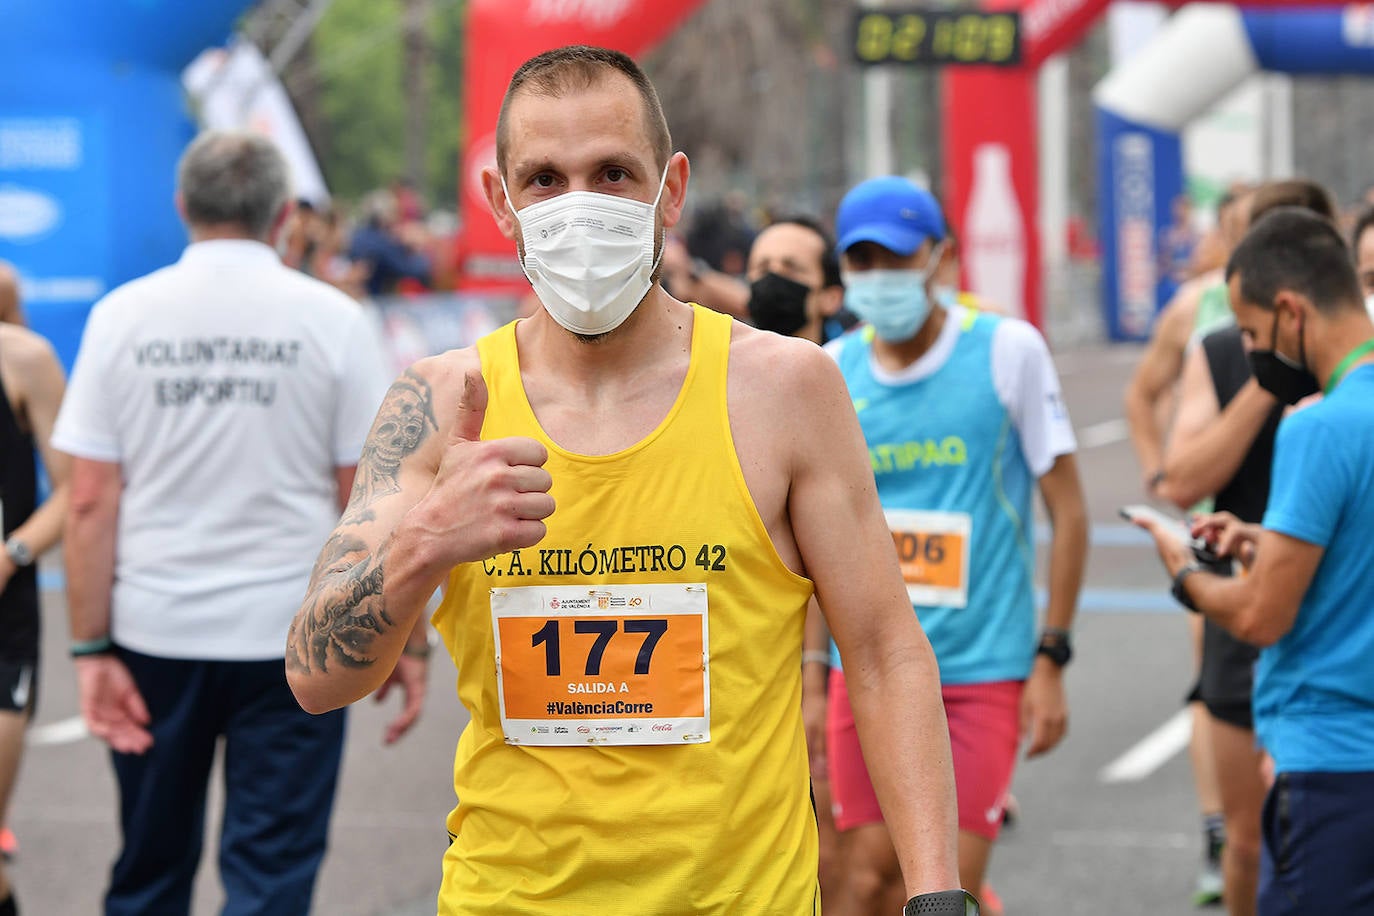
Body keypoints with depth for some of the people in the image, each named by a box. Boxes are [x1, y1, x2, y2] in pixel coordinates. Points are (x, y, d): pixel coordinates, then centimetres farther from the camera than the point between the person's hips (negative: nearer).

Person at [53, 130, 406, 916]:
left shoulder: (122, 316, 0)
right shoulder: (331, 319, -3)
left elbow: (91, 501, -4)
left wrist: (92, 646, -2)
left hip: (153, 636, 2)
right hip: (291, 636, -2)